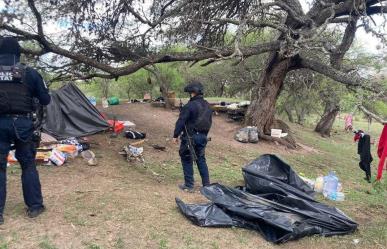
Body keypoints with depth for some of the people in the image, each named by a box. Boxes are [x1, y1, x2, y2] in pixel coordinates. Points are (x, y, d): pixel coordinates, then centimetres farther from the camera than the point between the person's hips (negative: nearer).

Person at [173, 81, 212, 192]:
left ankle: (189, 185, 11)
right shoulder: (207, 106, 8)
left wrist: (176, 135, -6)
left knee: (187, 161, 5)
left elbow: (181, 121, -16)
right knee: (201, 160, 16)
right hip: (202, 137, 7)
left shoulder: (190, 106, -17)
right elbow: (209, 122, 15)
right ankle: (206, 184, 19)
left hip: (190, 137, -7)